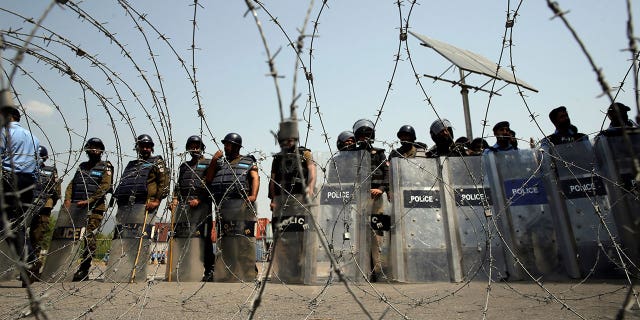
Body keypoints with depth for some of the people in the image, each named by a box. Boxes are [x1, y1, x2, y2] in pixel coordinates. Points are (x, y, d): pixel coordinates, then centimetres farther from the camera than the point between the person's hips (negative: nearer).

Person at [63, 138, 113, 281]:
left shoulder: (106, 167, 4)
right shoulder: (82, 166, 23)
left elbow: (105, 187, -8)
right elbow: (72, 184, 17)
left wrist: (88, 201, -16)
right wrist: (68, 199, 0)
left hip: (94, 208, -5)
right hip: (76, 207, 5)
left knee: (89, 238, -6)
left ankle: (84, 270, -1)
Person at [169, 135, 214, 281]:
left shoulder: (208, 164, 8)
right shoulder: (184, 166, 25)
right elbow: (178, 184, 23)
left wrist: (199, 199, -12)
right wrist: (175, 199, 6)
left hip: (201, 203, -5)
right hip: (183, 203, 5)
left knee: (204, 236, -8)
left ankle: (209, 270, -3)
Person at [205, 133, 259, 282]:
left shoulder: (248, 162, 13)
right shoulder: (220, 162, 24)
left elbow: (255, 178, -2)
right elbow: (208, 179, 15)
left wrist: (253, 195, -19)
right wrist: (213, 161, 5)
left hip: (242, 204, -4)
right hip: (223, 207, 4)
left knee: (243, 241, -9)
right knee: (223, 241, 7)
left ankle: (248, 274, -5)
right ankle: (223, 276, 15)